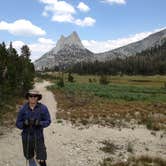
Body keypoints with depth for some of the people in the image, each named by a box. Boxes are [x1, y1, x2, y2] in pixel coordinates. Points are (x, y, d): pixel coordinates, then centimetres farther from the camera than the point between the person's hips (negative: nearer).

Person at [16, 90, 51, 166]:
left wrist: (39, 123, -28)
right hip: (26, 136, 2)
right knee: (29, 157, 20)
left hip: (38, 136, -2)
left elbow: (48, 121, -9)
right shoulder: (23, 109, -8)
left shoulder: (43, 108, -12)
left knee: (41, 159, -2)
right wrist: (25, 123, -26)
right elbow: (18, 124, -4)